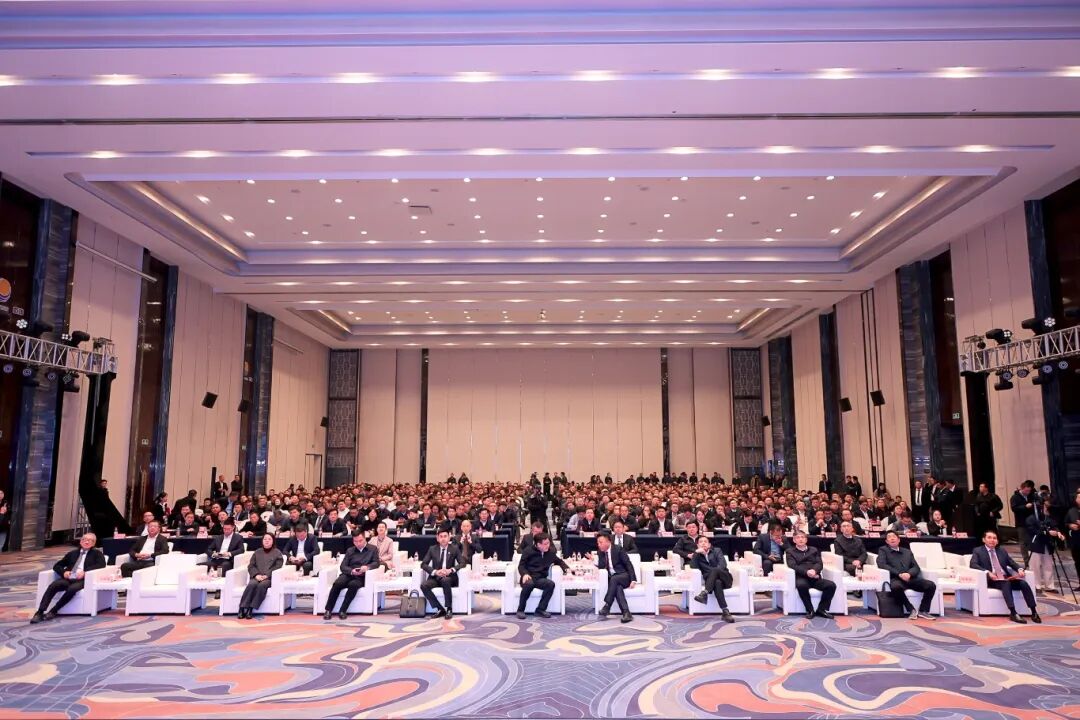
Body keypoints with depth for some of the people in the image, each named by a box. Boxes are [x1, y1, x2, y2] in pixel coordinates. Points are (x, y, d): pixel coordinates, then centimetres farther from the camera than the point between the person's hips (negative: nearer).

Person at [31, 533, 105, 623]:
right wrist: (63, 572, 1)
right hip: (68, 578, 4)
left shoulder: (96, 553, 14)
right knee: (53, 586, -27)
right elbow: (57, 566, 25)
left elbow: (101, 564, -4)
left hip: (82, 580, -4)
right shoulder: (73, 553, 26)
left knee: (71, 589, -35)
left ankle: (53, 611, -23)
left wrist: (85, 571, -16)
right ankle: (39, 612, -31)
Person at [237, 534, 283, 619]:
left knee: (262, 585, -35)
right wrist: (256, 575, -6)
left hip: (269, 578, -2)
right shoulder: (257, 552, 23)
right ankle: (242, 609, -33)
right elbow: (251, 566, 14)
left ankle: (251, 609, -35)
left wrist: (266, 575, -12)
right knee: (252, 584, -31)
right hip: (256, 577, 2)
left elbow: (277, 567, 1)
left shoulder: (277, 553, 13)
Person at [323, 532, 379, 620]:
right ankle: (328, 610, -24)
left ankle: (343, 611, -30)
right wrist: (351, 571, -12)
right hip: (348, 574, 3)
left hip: (361, 577, -2)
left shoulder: (372, 549, 13)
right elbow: (343, 566, 10)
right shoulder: (350, 551, 21)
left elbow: (376, 563, 2)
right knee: (337, 583, -29)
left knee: (353, 584, -36)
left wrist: (367, 567, -19)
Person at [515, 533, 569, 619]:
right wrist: (525, 574, -21)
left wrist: (566, 568, 10)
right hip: (528, 578, -3)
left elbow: (559, 561, 29)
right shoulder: (528, 551, 1)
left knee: (551, 584, -29)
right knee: (529, 584, -39)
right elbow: (521, 565, 0)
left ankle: (540, 609, -18)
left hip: (540, 579, 3)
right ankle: (520, 610, -21)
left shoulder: (550, 552, 12)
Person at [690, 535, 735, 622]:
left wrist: (715, 571, -21)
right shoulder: (697, 556, 20)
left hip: (725, 579, 0)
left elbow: (723, 564, -2)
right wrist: (696, 552, -7)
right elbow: (693, 566, 0)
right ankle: (725, 612, -49)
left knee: (714, 570, -34)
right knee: (717, 583, -38)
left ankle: (704, 593, -49)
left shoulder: (717, 551, 16)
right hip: (712, 581, 0)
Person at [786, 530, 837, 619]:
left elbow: (819, 564, 9)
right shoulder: (790, 551, 15)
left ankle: (822, 609, -11)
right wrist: (806, 572, -19)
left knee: (831, 585, -23)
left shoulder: (814, 550, 24)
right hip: (801, 577, -3)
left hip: (815, 578, 3)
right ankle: (810, 610, -20)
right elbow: (792, 565, -2)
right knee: (801, 585, -38)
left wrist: (814, 570, -16)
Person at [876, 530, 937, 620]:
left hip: (910, 578, 4)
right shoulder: (883, 550, 14)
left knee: (931, 585, -21)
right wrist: (899, 574, -13)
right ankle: (911, 609, -20)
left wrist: (909, 574, -9)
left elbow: (916, 567, 15)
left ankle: (923, 611, -9)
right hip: (895, 579, -4)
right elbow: (882, 565, -2)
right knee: (896, 587, -39)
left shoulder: (907, 552, 26)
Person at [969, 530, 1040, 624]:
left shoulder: (1002, 551, 23)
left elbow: (1012, 563, 18)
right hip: (992, 580, -5)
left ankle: (1034, 612, -22)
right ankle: (1013, 613, -40)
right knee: (1006, 584, -35)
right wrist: (987, 572, -21)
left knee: (1024, 583, -24)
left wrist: (1019, 569, -5)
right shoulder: (978, 551, 8)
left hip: (1007, 578, 5)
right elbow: (973, 564, -7)